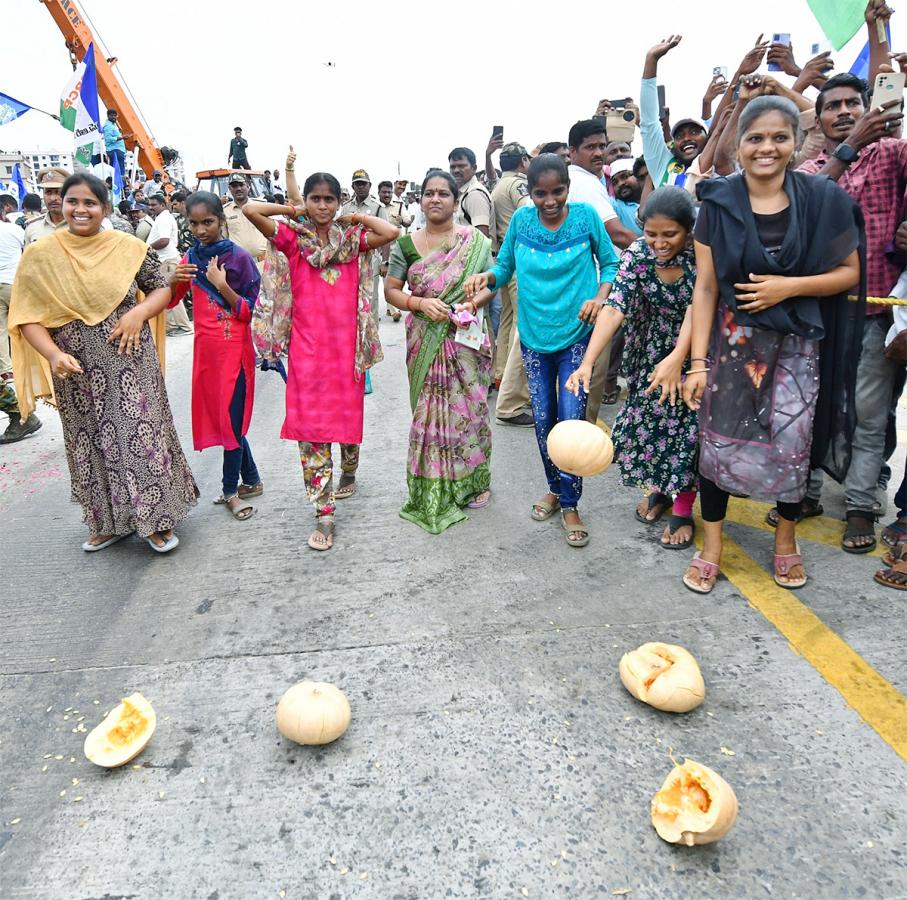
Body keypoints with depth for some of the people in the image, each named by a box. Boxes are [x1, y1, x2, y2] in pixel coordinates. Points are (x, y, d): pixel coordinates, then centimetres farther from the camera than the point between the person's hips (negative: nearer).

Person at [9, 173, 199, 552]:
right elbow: (27, 318, -3)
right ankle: (109, 521, 29)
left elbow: (162, 288, 8)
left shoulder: (129, 247, -2)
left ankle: (156, 519, 18)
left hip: (131, 363, -1)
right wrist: (54, 354, -20)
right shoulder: (40, 255, -2)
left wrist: (140, 312, -12)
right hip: (78, 371, 1)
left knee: (141, 435, 2)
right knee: (94, 443, 12)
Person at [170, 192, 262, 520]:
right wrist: (174, 279, -9)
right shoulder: (191, 257, 7)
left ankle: (231, 490, 13)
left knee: (231, 418, -1)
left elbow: (249, 312, -10)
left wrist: (221, 285, -21)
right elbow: (170, 301, 10)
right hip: (206, 348, 6)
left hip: (234, 349, -6)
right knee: (216, 415, 12)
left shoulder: (239, 258, -9)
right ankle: (251, 480, 26)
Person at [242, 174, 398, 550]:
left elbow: (391, 232, -12)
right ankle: (323, 513, 0)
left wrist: (356, 218, 2)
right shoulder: (293, 238, 3)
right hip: (308, 345, -1)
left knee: (349, 415, 13)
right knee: (310, 426, -5)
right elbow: (250, 209, -9)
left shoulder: (352, 239, 5)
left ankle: (348, 473, 44)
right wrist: (291, 212, 3)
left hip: (347, 343, 1)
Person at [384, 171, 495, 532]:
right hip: (425, 341, 1)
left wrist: (473, 303, -14)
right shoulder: (405, 244, 3)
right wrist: (420, 303, -13)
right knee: (430, 410, 3)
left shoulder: (475, 239, 1)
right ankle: (433, 487, 17)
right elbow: (391, 291, 4)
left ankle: (474, 481, 23)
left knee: (469, 407, 5)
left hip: (467, 338, 0)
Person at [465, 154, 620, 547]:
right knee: (543, 418, 10)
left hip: (575, 335, -2)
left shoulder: (586, 216, -7)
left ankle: (570, 504, 9)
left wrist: (601, 296, -17)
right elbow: (506, 267, 5)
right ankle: (555, 488, 31)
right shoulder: (521, 219, -3)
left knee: (571, 418, -7)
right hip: (534, 336, 3)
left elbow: (610, 263, 1)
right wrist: (487, 276, -17)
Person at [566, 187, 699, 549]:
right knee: (648, 416, 8)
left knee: (689, 426, -3)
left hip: (695, 351, -3)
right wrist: (587, 362, -37)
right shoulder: (638, 253, -17)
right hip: (652, 350, 3)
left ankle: (683, 511, 11)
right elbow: (615, 307, -26)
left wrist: (677, 359, -47)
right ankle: (660, 488, 33)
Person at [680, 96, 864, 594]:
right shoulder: (718, 203, -3)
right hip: (731, 338, 0)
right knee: (717, 438, 0)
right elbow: (705, 286, -5)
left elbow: (850, 272, 2)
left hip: (797, 342, 1)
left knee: (792, 444, 2)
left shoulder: (823, 199, -2)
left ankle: (786, 537, 28)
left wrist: (789, 286, -15)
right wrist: (697, 361, -9)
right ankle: (711, 543, 17)